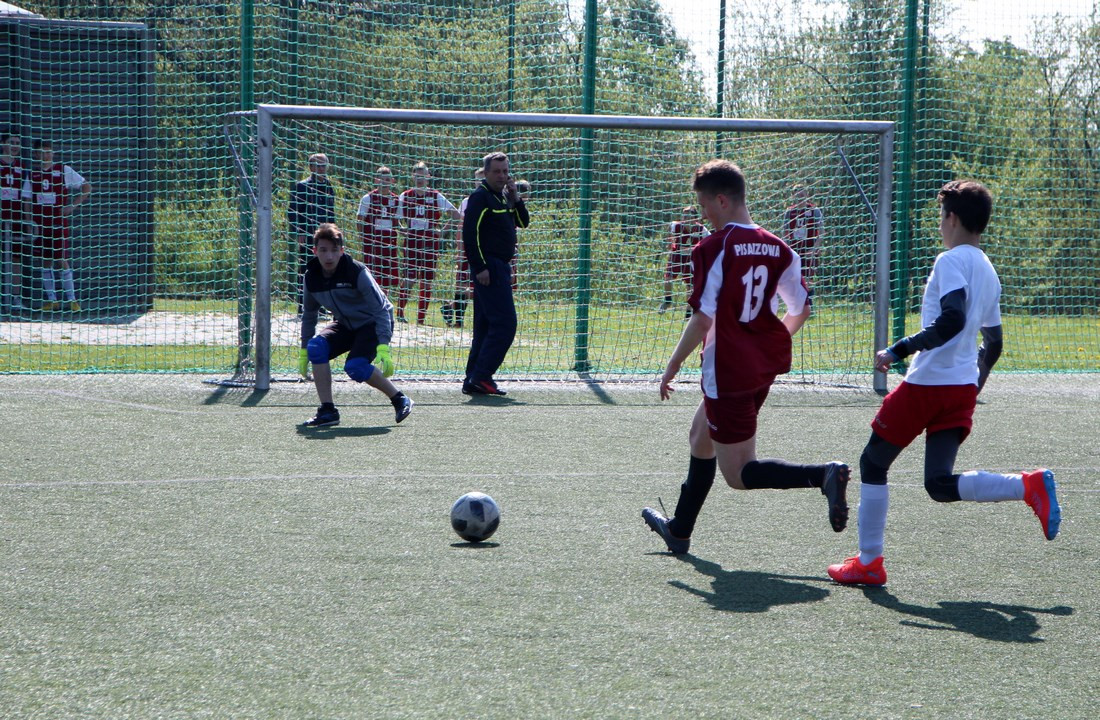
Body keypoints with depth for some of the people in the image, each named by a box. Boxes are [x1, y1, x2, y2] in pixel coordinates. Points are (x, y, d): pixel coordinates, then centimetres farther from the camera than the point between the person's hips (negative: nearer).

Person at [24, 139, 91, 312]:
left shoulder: (63, 170, -1)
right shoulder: (32, 174, 7)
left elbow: (87, 187, 4)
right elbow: (29, 202, 9)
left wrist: (74, 206, -5)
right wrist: (31, 223, 0)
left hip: (59, 222, -3)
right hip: (40, 223, 3)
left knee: (62, 260, -6)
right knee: (45, 261, 6)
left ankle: (71, 299, -2)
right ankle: (51, 299, 12)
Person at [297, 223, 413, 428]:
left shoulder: (357, 272, -25)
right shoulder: (311, 277, -9)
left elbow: (381, 310, -23)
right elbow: (309, 315, 8)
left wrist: (383, 347, -31)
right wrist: (304, 350, 6)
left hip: (373, 324, -6)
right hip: (346, 325, 6)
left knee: (355, 366, -26)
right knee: (316, 346, -20)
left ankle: (400, 400, -5)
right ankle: (327, 411, -14)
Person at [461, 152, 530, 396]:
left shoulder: (504, 197, 16)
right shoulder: (481, 197, -10)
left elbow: (523, 222, 15)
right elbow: (470, 234, -16)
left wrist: (516, 198, -1)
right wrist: (480, 267, -20)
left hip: (500, 267, 10)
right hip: (488, 268, -9)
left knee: (486, 326, 10)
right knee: (504, 323, -14)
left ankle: (473, 380, 13)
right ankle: (481, 376, -13)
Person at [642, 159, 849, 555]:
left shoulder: (713, 248, -16)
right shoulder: (776, 248, 3)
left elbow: (703, 319, -19)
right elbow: (801, 309, 10)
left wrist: (673, 366, -7)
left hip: (728, 371, -8)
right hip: (764, 367, 8)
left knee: (739, 474, -2)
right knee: (701, 437, 27)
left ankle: (823, 475, -25)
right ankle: (680, 530, 39)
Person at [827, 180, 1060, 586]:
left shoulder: (951, 261, -10)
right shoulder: (987, 271, 16)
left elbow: (952, 320, -26)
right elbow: (993, 344, 21)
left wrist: (899, 350, -24)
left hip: (926, 384, -8)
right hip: (963, 388, 8)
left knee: (873, 465, 8)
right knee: (941, 485, 3)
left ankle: (869, 562, 11)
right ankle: (1030, 486, -15)